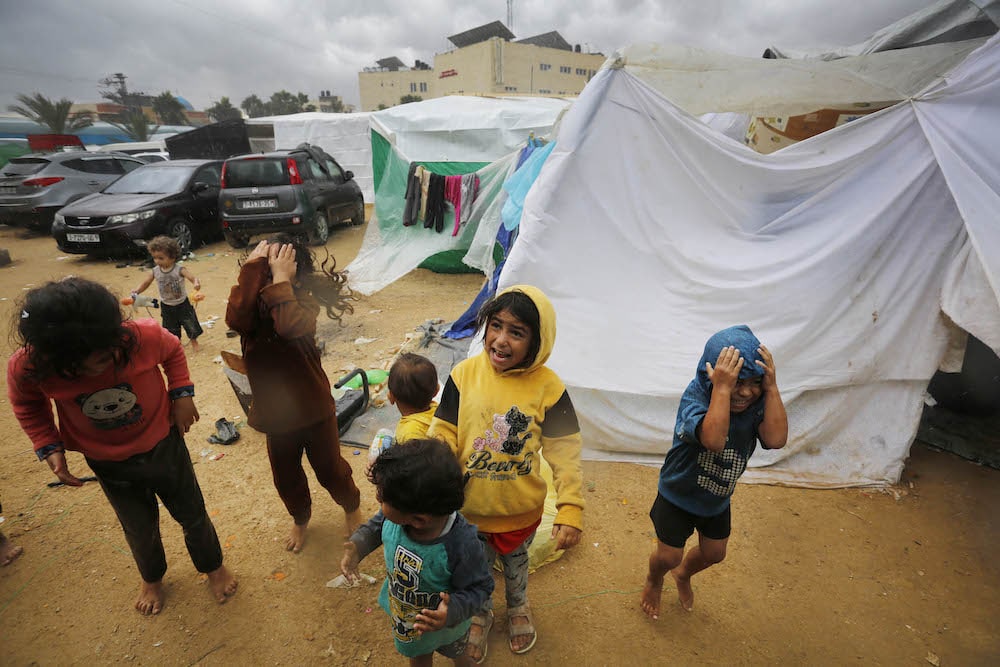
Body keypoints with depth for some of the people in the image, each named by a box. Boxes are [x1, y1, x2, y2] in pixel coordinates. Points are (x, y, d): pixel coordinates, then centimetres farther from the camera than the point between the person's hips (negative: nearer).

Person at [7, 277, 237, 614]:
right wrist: (49, 448, -10)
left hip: (164, 447, -1)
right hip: (110, 466, 1)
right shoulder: (27, 368, -26)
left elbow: (173, 350, -6)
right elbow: (28, 405, -1)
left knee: (193, 515, 17)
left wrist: (181, 393, -14)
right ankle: (152, 578, 57)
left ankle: (213, 566, 48)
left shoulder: (143, 335, -32)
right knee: (140, 530, 23)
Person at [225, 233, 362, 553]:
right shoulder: (253, 302, -9)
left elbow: (289, 326, -40)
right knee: (286, 477, 23)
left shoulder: (305, 301, -18)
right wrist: (253, 268, -29)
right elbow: (236, 319, -32)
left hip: (314, 407, -3)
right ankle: (300, 519, 54)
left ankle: (352, 508, 47)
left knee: (331, 470, 16)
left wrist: (280, 278, -32)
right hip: (275, 410, 4)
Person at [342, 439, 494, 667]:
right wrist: (357, 546, -25)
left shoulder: (461, 544, -46)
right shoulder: (395, 513, -32)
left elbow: (480, 586, -29)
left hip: (446, 622, -3)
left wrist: (453, 610, -46)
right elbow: (377, 525, -8)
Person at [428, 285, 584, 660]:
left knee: (515, 563, 30)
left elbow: (564, 454, -14)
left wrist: (571, 510, -16)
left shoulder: (547, 386, -21)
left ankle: (518, 608, 64)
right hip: (469, 509, 1)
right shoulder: (465, 374, -18)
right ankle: (480, 615, 61)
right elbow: (444, 434, -11)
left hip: (521, 512, 0)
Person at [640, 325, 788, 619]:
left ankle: (683, 574, 58)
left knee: (714, 553, 23)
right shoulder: (695, 398, -32)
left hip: (718, 499, 5)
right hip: (678, 495, -5)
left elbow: (776, 439, -35)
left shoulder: (756, 405, -17)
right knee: (668, 556, 10)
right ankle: (653, 581, 48)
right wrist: (722, 388, -49)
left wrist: (771, 388, -36)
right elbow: (714, 439, -50)